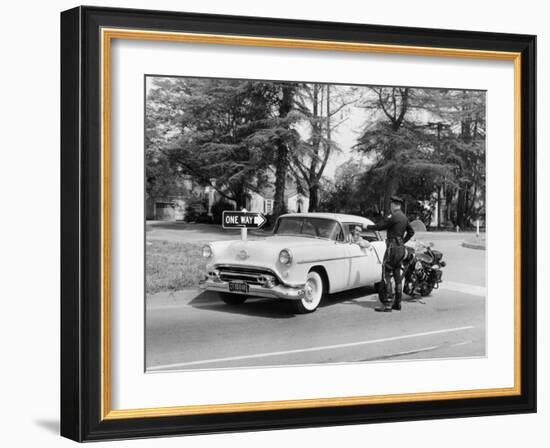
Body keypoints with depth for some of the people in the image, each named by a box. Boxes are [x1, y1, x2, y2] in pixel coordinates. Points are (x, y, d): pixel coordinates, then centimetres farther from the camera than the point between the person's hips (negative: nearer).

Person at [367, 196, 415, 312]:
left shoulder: (393, 216, -14)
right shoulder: (404, 217, 13)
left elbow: (380, 226, -12)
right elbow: (411, 232, 23)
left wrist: (367, 227, 2)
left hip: (392, 247, -9)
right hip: (401, 248, 9)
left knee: (387, 276, -8)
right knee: (397, 276, 13)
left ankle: (387, 304, -12)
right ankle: (397, 303, 15)